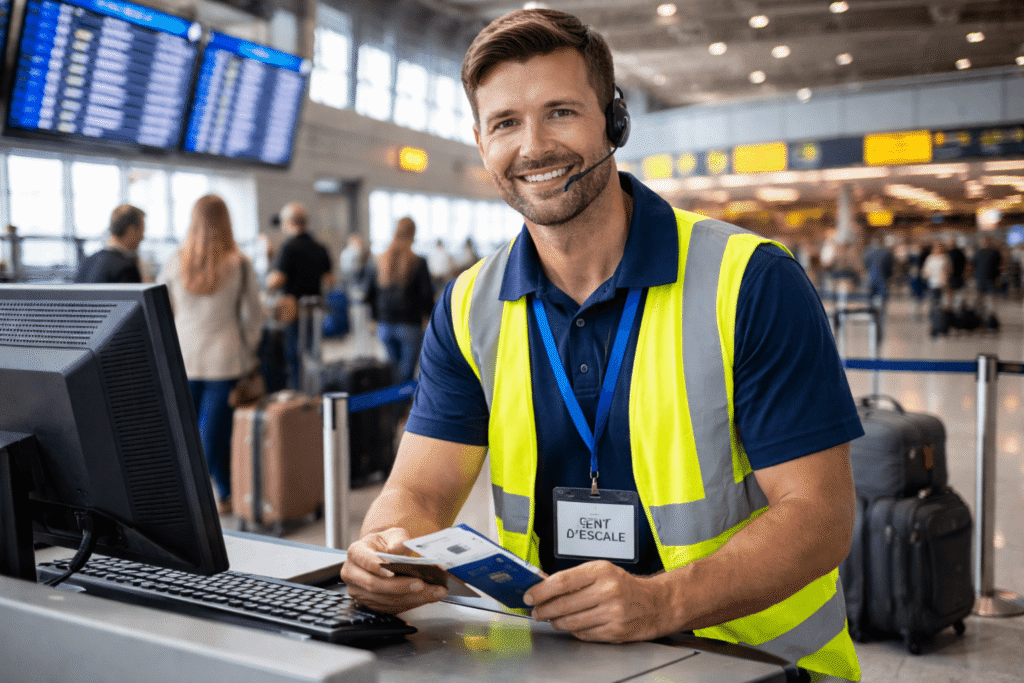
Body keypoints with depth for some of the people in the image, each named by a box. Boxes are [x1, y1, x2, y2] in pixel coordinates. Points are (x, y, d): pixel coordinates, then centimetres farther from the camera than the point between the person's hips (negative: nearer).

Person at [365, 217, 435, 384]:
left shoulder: (381, 261, 4)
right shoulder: (418, 262, -10)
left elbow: (370, 294, 9)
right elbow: (427, 293, -9)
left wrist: (377, 317, 19)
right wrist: (427, 314, 9)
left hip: (385, 325, 5)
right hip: (409, 325, -5)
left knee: (392, 370, 16)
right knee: (406, 372, -1)